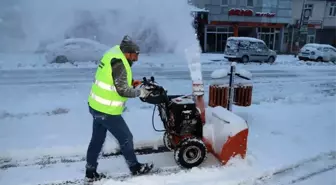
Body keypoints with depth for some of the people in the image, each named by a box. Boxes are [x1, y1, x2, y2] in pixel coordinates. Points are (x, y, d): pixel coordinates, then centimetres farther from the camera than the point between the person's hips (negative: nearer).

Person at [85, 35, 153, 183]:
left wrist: (131, 82, 6)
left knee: (97, 140, 19)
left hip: (96, 106, 9)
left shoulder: (114, 54, 7)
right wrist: (140, 92, -9)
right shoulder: (119, 63, -22)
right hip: (107, 110, -9)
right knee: (126, 138, 8)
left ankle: (91, 173, 33)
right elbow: (123, 90, -24)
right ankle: (135, 168, 28)